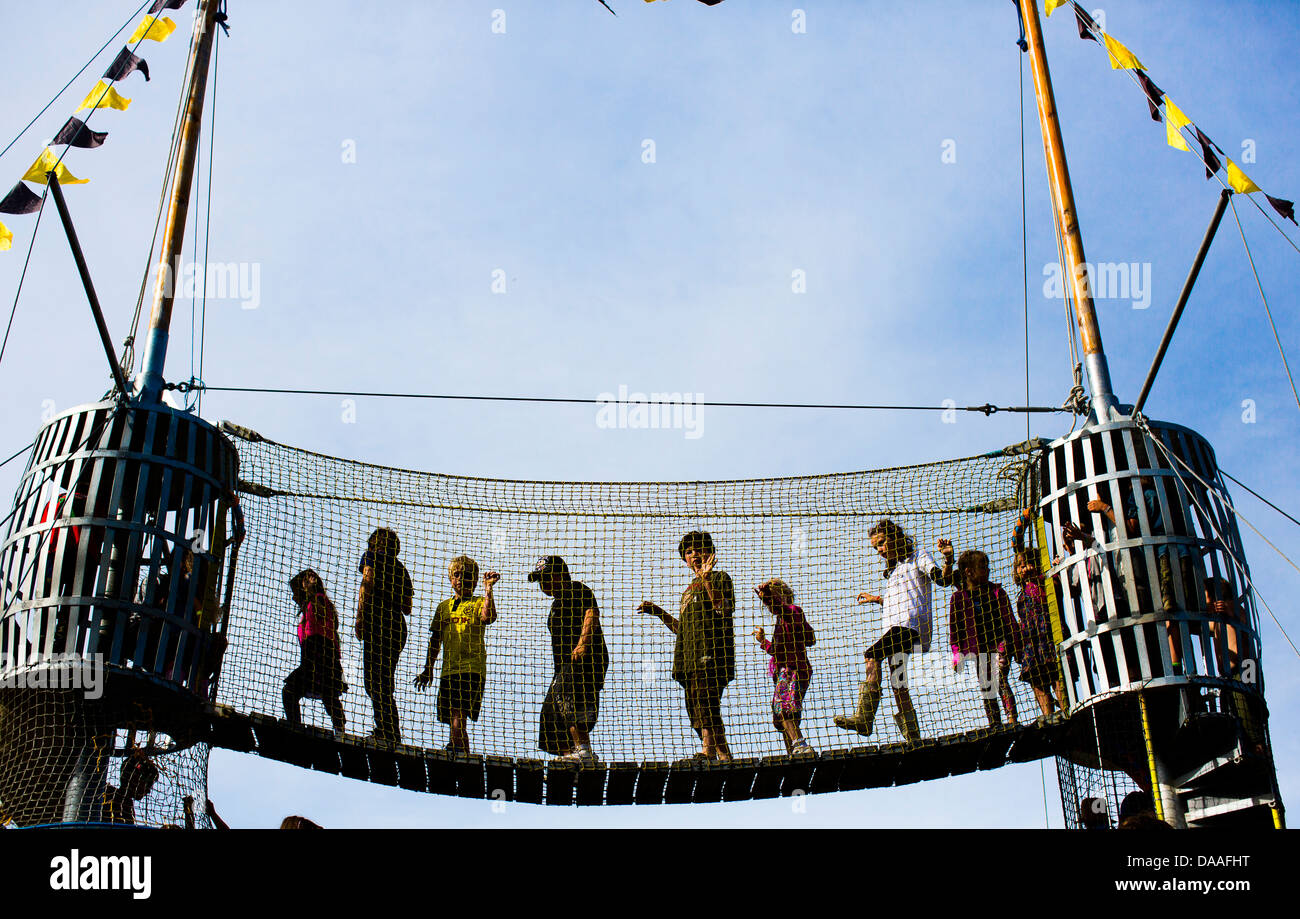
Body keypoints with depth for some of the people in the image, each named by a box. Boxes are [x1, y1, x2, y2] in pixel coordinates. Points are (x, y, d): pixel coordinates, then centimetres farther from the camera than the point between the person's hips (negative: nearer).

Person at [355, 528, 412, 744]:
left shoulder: (373, 557, 9)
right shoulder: (401, 569, 24)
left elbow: (367, 583, -10)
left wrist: (360, 617, -14)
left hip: (377, 623, -7)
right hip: (398, 627, 7)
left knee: (374, 682, -11)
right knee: (386, 683, 12)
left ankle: (388, 732, -20)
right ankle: (392, 733, 8)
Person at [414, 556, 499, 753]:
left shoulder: (479, 603, 4)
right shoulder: (444, 606, 18)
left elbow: (488, 617, -19)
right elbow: (435, 639, 22)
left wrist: (488, 590, -25)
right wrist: (428, 668, 20)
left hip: (472, 669, -6)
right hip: (448, 670, 6)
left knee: (458, 719, -19)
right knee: (454, 721, 9)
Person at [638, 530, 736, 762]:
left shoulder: (720, 578, 8)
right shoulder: (689, 590, 30)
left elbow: (725, 609, -11)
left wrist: (707, 580, -17)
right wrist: (659, 613, 22)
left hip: (712, 652, -8)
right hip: (691, 658, 8)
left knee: (705, 703, -23)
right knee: (697, 713, 1)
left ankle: (708, 752, -31)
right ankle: (725, 759, 1)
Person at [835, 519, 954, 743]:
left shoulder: (918, 557, 8)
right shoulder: (893, 570, 31)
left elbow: (943, 580, -6)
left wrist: (948, 558, -23)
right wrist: (876, 599, 46)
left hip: (912, 624, -9)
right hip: (897, 628, 9)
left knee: (872, 656, -25)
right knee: (898, 687, 1)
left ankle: (864, 718, -32)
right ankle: (913, 739, 1)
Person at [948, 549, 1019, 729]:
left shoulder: (996, 591, 5)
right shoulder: (958, 598, 5)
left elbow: (1009, 619, 5)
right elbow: (954, 630, 8)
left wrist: (1009, 644, -7)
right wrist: (957, 655, 1)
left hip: (999, 646, -2)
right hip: (977, 650, 2)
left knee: (1001, 682, -16)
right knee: (986, 688, 3)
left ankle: (1012, 719, -15)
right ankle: (995, 724, 8)